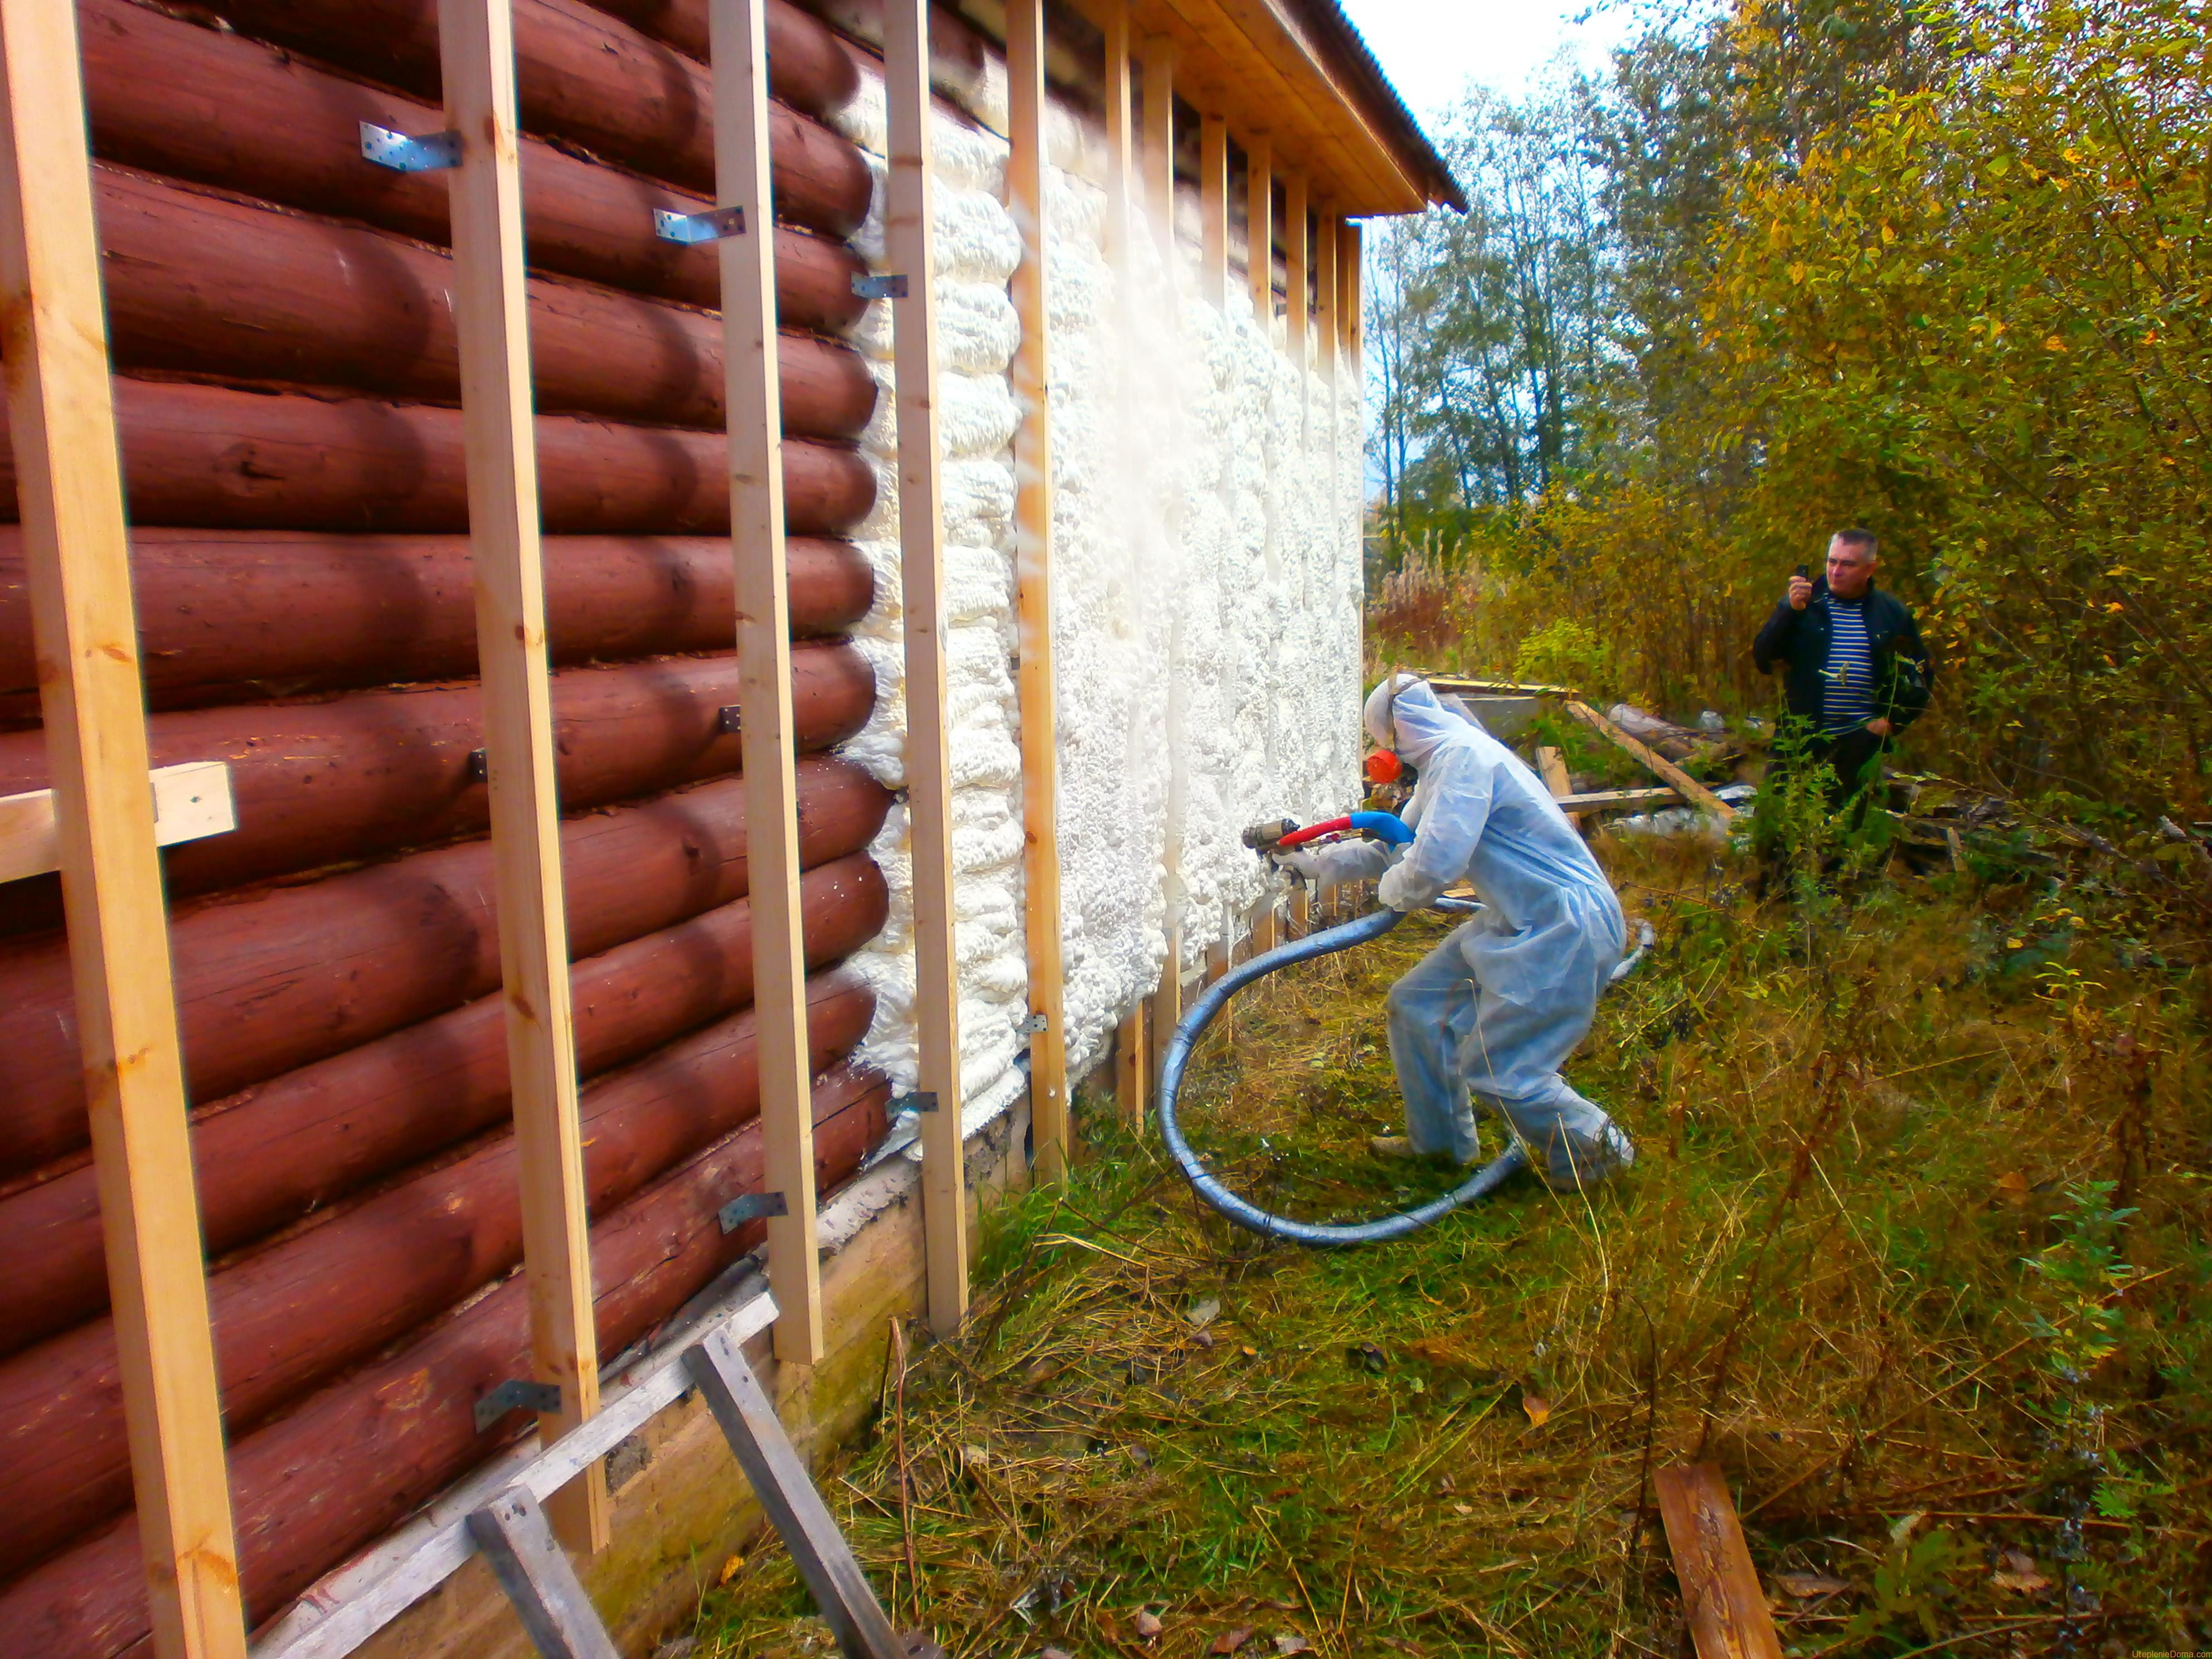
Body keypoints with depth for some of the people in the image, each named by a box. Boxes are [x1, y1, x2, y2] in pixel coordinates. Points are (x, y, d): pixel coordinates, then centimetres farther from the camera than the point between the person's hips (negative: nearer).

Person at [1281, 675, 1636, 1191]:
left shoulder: (1462, 753, -19)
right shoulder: (1440, 764, 15)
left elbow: (1433, 864, -28)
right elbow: (1398, 847, 26)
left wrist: (1393, 891, -6)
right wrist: (1316, 863, 26)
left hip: (1564, 930, -10)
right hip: (1517, 921, 10)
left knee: (1494, 1071, -6)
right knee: (1416, 1005, 12)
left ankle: (1596, 1150, 17)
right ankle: (1438, 1139, 28)